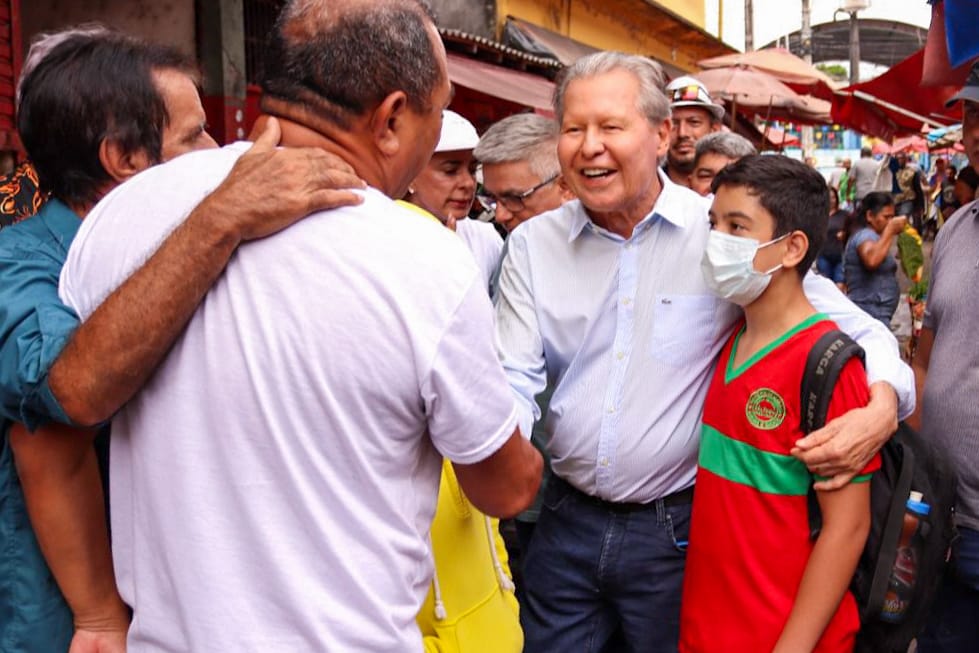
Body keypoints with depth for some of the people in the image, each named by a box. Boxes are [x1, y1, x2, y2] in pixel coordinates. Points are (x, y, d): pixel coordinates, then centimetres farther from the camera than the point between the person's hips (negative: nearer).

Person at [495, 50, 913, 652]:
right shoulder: (533, 245, -1)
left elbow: (855, 326, -4)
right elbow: (515, 379, -4)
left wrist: (883, 407, -23)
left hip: (677, 528, -2)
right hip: (566, 519, 3)